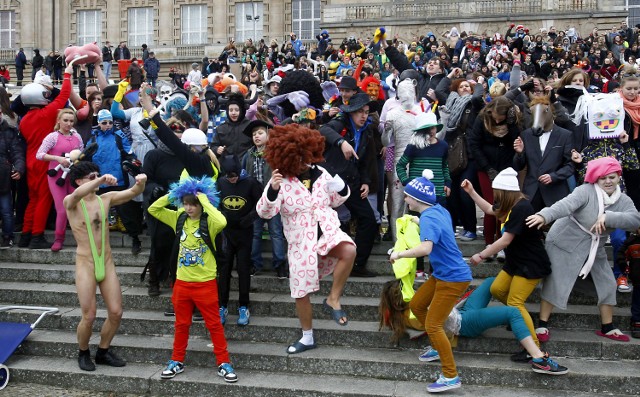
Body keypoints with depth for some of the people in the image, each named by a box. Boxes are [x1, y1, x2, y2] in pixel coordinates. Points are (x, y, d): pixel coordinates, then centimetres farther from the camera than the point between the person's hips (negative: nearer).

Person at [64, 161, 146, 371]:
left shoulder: (106, 199, 5)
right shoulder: (71, 203, -7)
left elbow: (133, 192, -3)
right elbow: (78, 194, -30)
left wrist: (141, 181, -26)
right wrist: (101, 180, -45)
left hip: (107, 263, 4)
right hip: (85, 264, -4)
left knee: (116, 313, 3)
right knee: (89, 316, -2)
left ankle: (103, 352, 25)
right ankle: (83, 354, 24)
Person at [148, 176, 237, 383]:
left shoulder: (209, 222, -11)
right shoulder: (179, 218, 3)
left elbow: (222, 222, -35)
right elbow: (153, 209, 4)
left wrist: (205, 201, -26)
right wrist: (171, 195, -7)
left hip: (205, 283, -4)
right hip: (182, 281, 5)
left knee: (214, 324, 3)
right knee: (181, 324, 16)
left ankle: (224, 363, 12)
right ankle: (177, 361, 28)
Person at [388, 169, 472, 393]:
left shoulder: (428, 219, -23)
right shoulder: (439, 210, 5)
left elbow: (425, 248, -40)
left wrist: (399, 254, -29)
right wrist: (420, 222, 27)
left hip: (453, 278, -10)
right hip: (443, 274, 10)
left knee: (433, 325, -7)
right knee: (416, 305, 21)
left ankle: (451, 377, -1)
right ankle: (439, 346, 35)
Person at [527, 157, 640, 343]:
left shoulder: (624, 201, -2)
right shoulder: (586, 191, -21)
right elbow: (566, 205, -37)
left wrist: (608, 217, -31)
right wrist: (544, 215, -55)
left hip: (594, 249, 6)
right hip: (565, 243, -6)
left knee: (607, 284, 9)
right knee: (554, 283, -5)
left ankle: (607, 328, 24)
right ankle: (542, 325, 5)